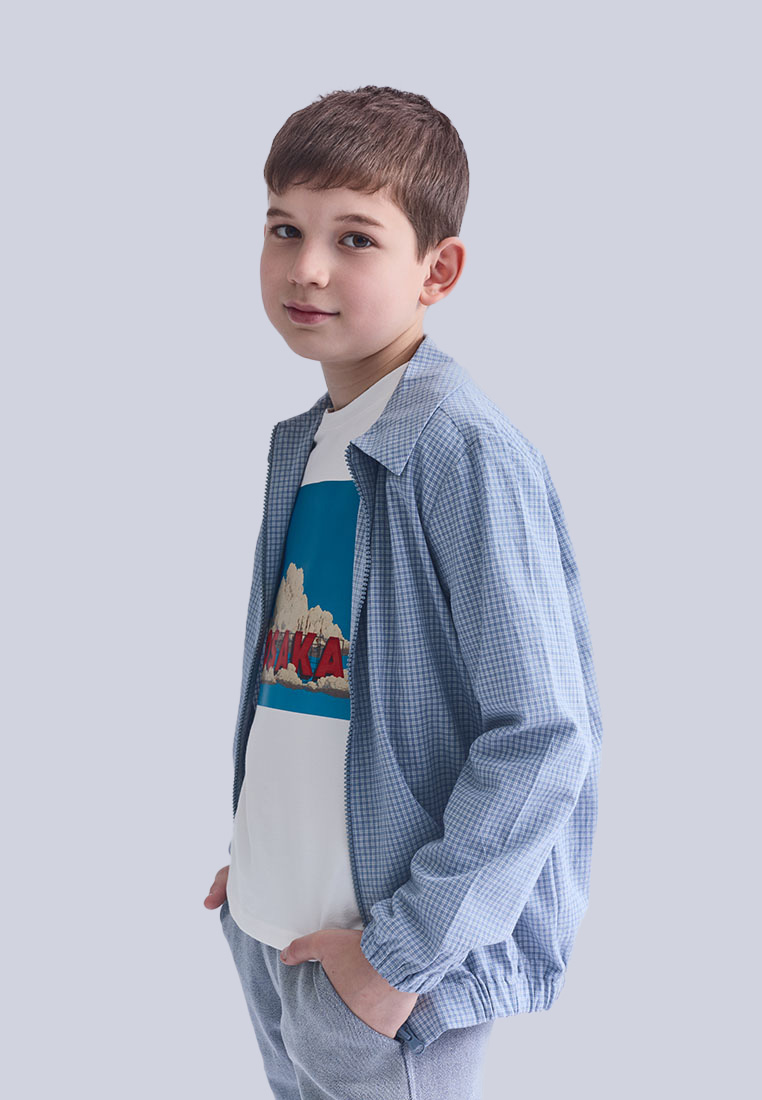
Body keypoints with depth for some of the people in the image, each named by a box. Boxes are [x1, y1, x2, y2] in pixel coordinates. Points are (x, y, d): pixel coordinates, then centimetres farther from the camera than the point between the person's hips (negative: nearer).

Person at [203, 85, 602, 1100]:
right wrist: (257, 850, 15)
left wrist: (405, 950, -19)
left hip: (396, 970, -7)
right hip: (266, 927, 8)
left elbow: (543, 736, -22)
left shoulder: (465, 454, -19)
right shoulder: (302, 445, 6)